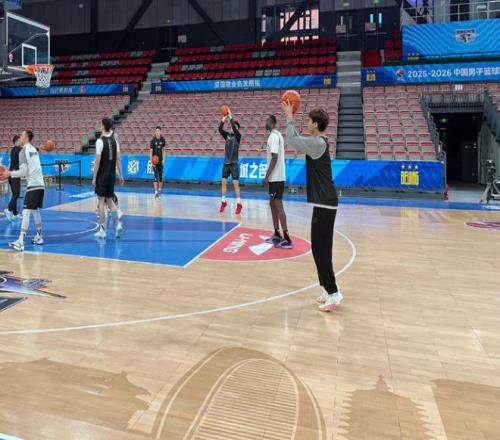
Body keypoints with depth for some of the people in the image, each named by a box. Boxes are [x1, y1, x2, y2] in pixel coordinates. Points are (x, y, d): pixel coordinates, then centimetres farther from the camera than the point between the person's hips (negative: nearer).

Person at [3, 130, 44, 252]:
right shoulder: (34, 150, 18)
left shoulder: (24, 151, -7)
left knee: (26, 212, -12)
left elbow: (24, 171, -12)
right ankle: (39, 237, 27)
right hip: (40, 184, 8)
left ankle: (20, 242, -18)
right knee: (36, 211, 19)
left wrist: (11, 174, 0)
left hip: (33, 185, -8)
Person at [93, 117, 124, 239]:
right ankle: (118, 223, 0)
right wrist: (120, 175, 13)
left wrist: (94, 177, -7)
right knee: (110, 200, 16)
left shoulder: (100, 141, -12)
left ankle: (102, 230, 6)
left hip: (102, 176, -5)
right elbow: (118, 159, 7)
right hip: (111, 176, 5)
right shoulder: (114, 140, 5)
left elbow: (97, 161, -13)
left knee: (101, 202, 2)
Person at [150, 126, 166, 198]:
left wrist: (163, 159, 5)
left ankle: (159, 190, 25)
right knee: (156, 176, -9)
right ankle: (156, 192, -9)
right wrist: (151, 161, -16)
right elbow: (151, 151, -10)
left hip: (160, 160, 4)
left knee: (161, 175, 8)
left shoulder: (162, 139, 0)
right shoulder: (153, 140, -11)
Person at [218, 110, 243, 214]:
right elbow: (220, 129, -6)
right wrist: (223, 119, -17)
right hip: (226, 163, 5)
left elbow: (234, 129, -21)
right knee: (224, 182, 6)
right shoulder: (227, 135, 8)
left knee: (235, 183, -7)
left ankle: (239, 204, -2)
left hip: (234, 163, -5)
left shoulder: (238, 136, -3)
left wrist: (230, 117, -20)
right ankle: (223, 202, 16)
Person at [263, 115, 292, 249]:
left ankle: (287, 239, -9)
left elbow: (274, 157, -21)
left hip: (275, 177, -10)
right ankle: (277, 235, 23)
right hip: (276, 177, 10)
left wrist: (267, 176, -19)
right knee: (273, 204, 16)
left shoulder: (273, 136, -14)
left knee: (278, 206, -10)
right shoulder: (276, 135, 17)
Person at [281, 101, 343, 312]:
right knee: (321, 249, 15)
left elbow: (292, 141, -22)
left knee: (320, 249, -6)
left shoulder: (318, 143, -15)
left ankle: (333, 294, 0)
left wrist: (289, 117, -10)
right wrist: (290, 117, 24)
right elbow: (298, 140, 28)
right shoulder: (318, 142, 14)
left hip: (324, 204, -10)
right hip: (324, 202, 10)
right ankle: (330, 290, 23)